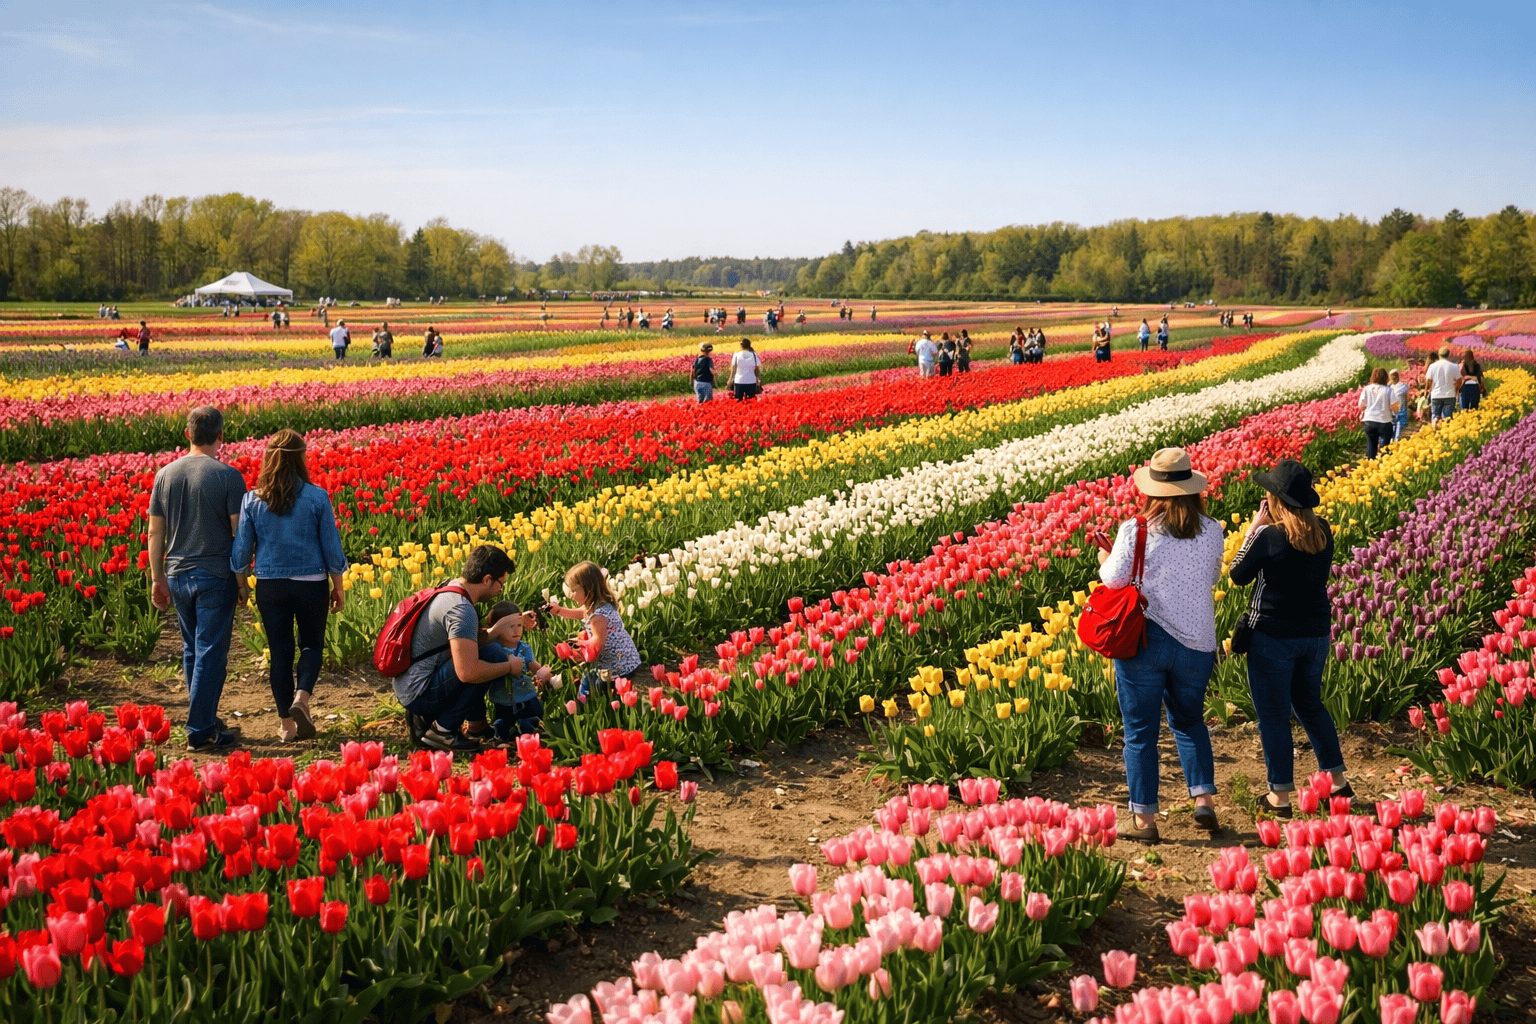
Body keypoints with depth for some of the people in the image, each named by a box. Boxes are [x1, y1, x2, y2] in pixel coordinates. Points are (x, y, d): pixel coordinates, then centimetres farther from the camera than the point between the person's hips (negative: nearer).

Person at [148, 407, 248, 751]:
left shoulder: (166, 474, 4)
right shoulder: (228, 476, -10)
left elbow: (155, 532, 7)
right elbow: (240, 533, -10)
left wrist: (157, 579, 13)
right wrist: (242, 580, -1)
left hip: (178, 574, 5)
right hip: (216, 577, -5)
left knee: (191, 650, 17)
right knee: (211, 652, 0)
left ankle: (204, 719, 27)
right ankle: (200, 731, 1)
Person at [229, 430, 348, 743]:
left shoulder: (252, 500, -5)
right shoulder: (317, 498, -10)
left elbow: (241, 550, 0)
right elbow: (331, 547, -4)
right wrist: (338, 587, 8)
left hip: (270, 585, 1)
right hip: (311, 584, -1)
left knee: (280, 650, 11)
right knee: (312, 644, 17)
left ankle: (287, 725, 15)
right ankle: (301, 699, -7)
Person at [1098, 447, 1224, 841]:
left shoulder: (1134, 531, -10)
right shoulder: (1211, 531, 1)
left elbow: (1114, 580, -6)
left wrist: (1104, 561, 15)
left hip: (1144, 639, -3)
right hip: (1196, 642, 3)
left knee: (1140, 732, 7)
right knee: (1189, 721, 24)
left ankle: (1144, 819, 10)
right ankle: (1204, 798, 13)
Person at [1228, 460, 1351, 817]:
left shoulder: (1268, 536, -19)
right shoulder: (1323, 532, -1)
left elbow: (1238, 576, -6)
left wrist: (1252, 531, -1)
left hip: (1274, 635, -6)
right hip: (1316, 632, 6)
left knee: (1273, 714, 5)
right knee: (1309, 704, 24)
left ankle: (1280, 795, 10)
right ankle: (1337, 778, 30)